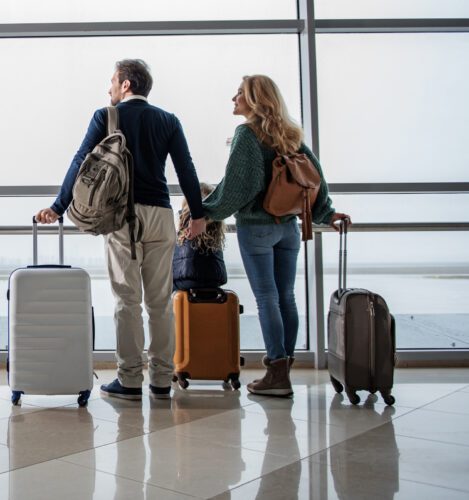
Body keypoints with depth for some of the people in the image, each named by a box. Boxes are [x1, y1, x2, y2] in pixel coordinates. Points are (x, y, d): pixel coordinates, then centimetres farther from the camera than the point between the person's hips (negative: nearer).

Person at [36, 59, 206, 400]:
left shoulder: (106, 117, 5)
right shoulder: (168, 120, 12)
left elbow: (81, 163, 0)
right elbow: (186, 169, 7)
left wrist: (58, 208, 3)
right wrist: (198, 215, 11)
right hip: (160, 214, 3)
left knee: (127, 299, 0)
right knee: (160, 301, 5)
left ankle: (130, 381, 0)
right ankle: (162, 381, 7)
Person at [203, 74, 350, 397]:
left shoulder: (248, 133, -8)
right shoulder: (289, 134, 11)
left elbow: (237, 184, -16)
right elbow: (315, 172, 8)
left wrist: (205, 212, -10)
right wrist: (325, 213, 14)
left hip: (256, 226, -6)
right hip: (288, 226, 7)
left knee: (267, 299, -4)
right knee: (286, 298, 8)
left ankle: (278, 375, -1)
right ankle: (284, 366, 15)